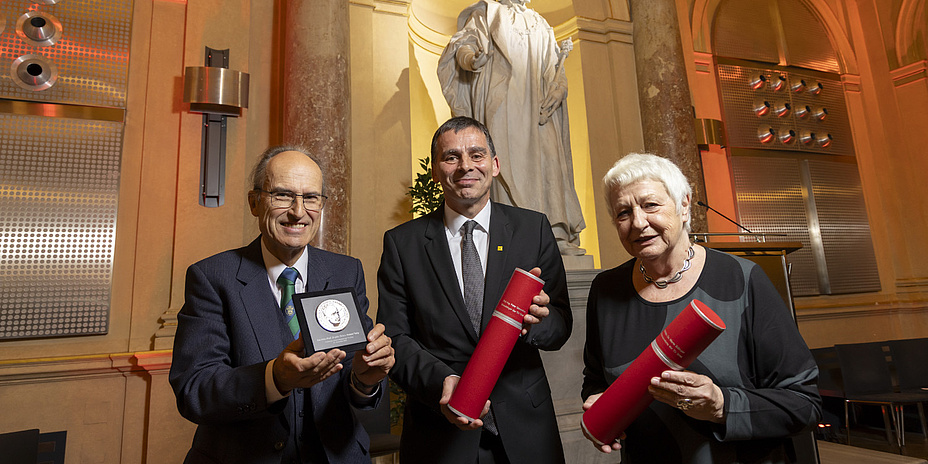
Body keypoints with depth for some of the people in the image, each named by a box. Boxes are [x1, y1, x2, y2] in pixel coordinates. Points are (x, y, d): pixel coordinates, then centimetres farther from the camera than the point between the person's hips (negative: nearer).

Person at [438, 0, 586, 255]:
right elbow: (464, 44, 4)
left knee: (549, 161, -9)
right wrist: (472, 59, -20)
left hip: (537, 105, 4)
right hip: (501, 100, -4)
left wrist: (558, 88, 0)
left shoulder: (541, 25, 30)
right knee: (506, 159, -17)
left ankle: (557, 235, -12)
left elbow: (555, 70, 23)